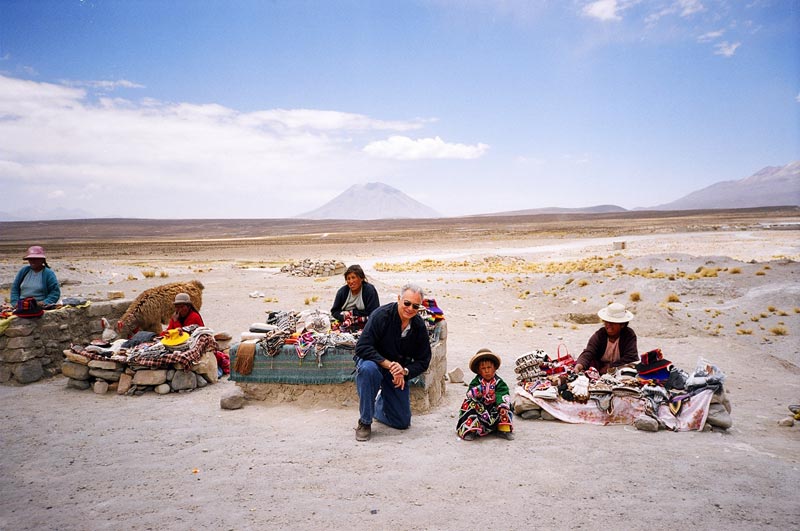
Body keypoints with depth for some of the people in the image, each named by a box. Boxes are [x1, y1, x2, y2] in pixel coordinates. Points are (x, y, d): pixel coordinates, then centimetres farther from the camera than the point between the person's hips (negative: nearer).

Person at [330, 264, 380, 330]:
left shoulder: (370, 291, -10)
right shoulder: (342, 291, 2)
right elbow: (334, 311, 6)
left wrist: (352, 312, -8)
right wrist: (345, 316, -15)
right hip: (345, 326, 2)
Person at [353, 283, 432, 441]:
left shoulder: (419, 326, -9)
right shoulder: (381, 315, -23)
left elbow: (423, 362, -2)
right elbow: (362, 347, -28)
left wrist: (404, 371, -21)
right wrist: (388, 364, -34)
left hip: (399, 372, 4)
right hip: (374, 361, -4)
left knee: (403, 422, 2)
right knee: (368, 369, -41)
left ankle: (380, 403, 37)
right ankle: (364, 422, -22)